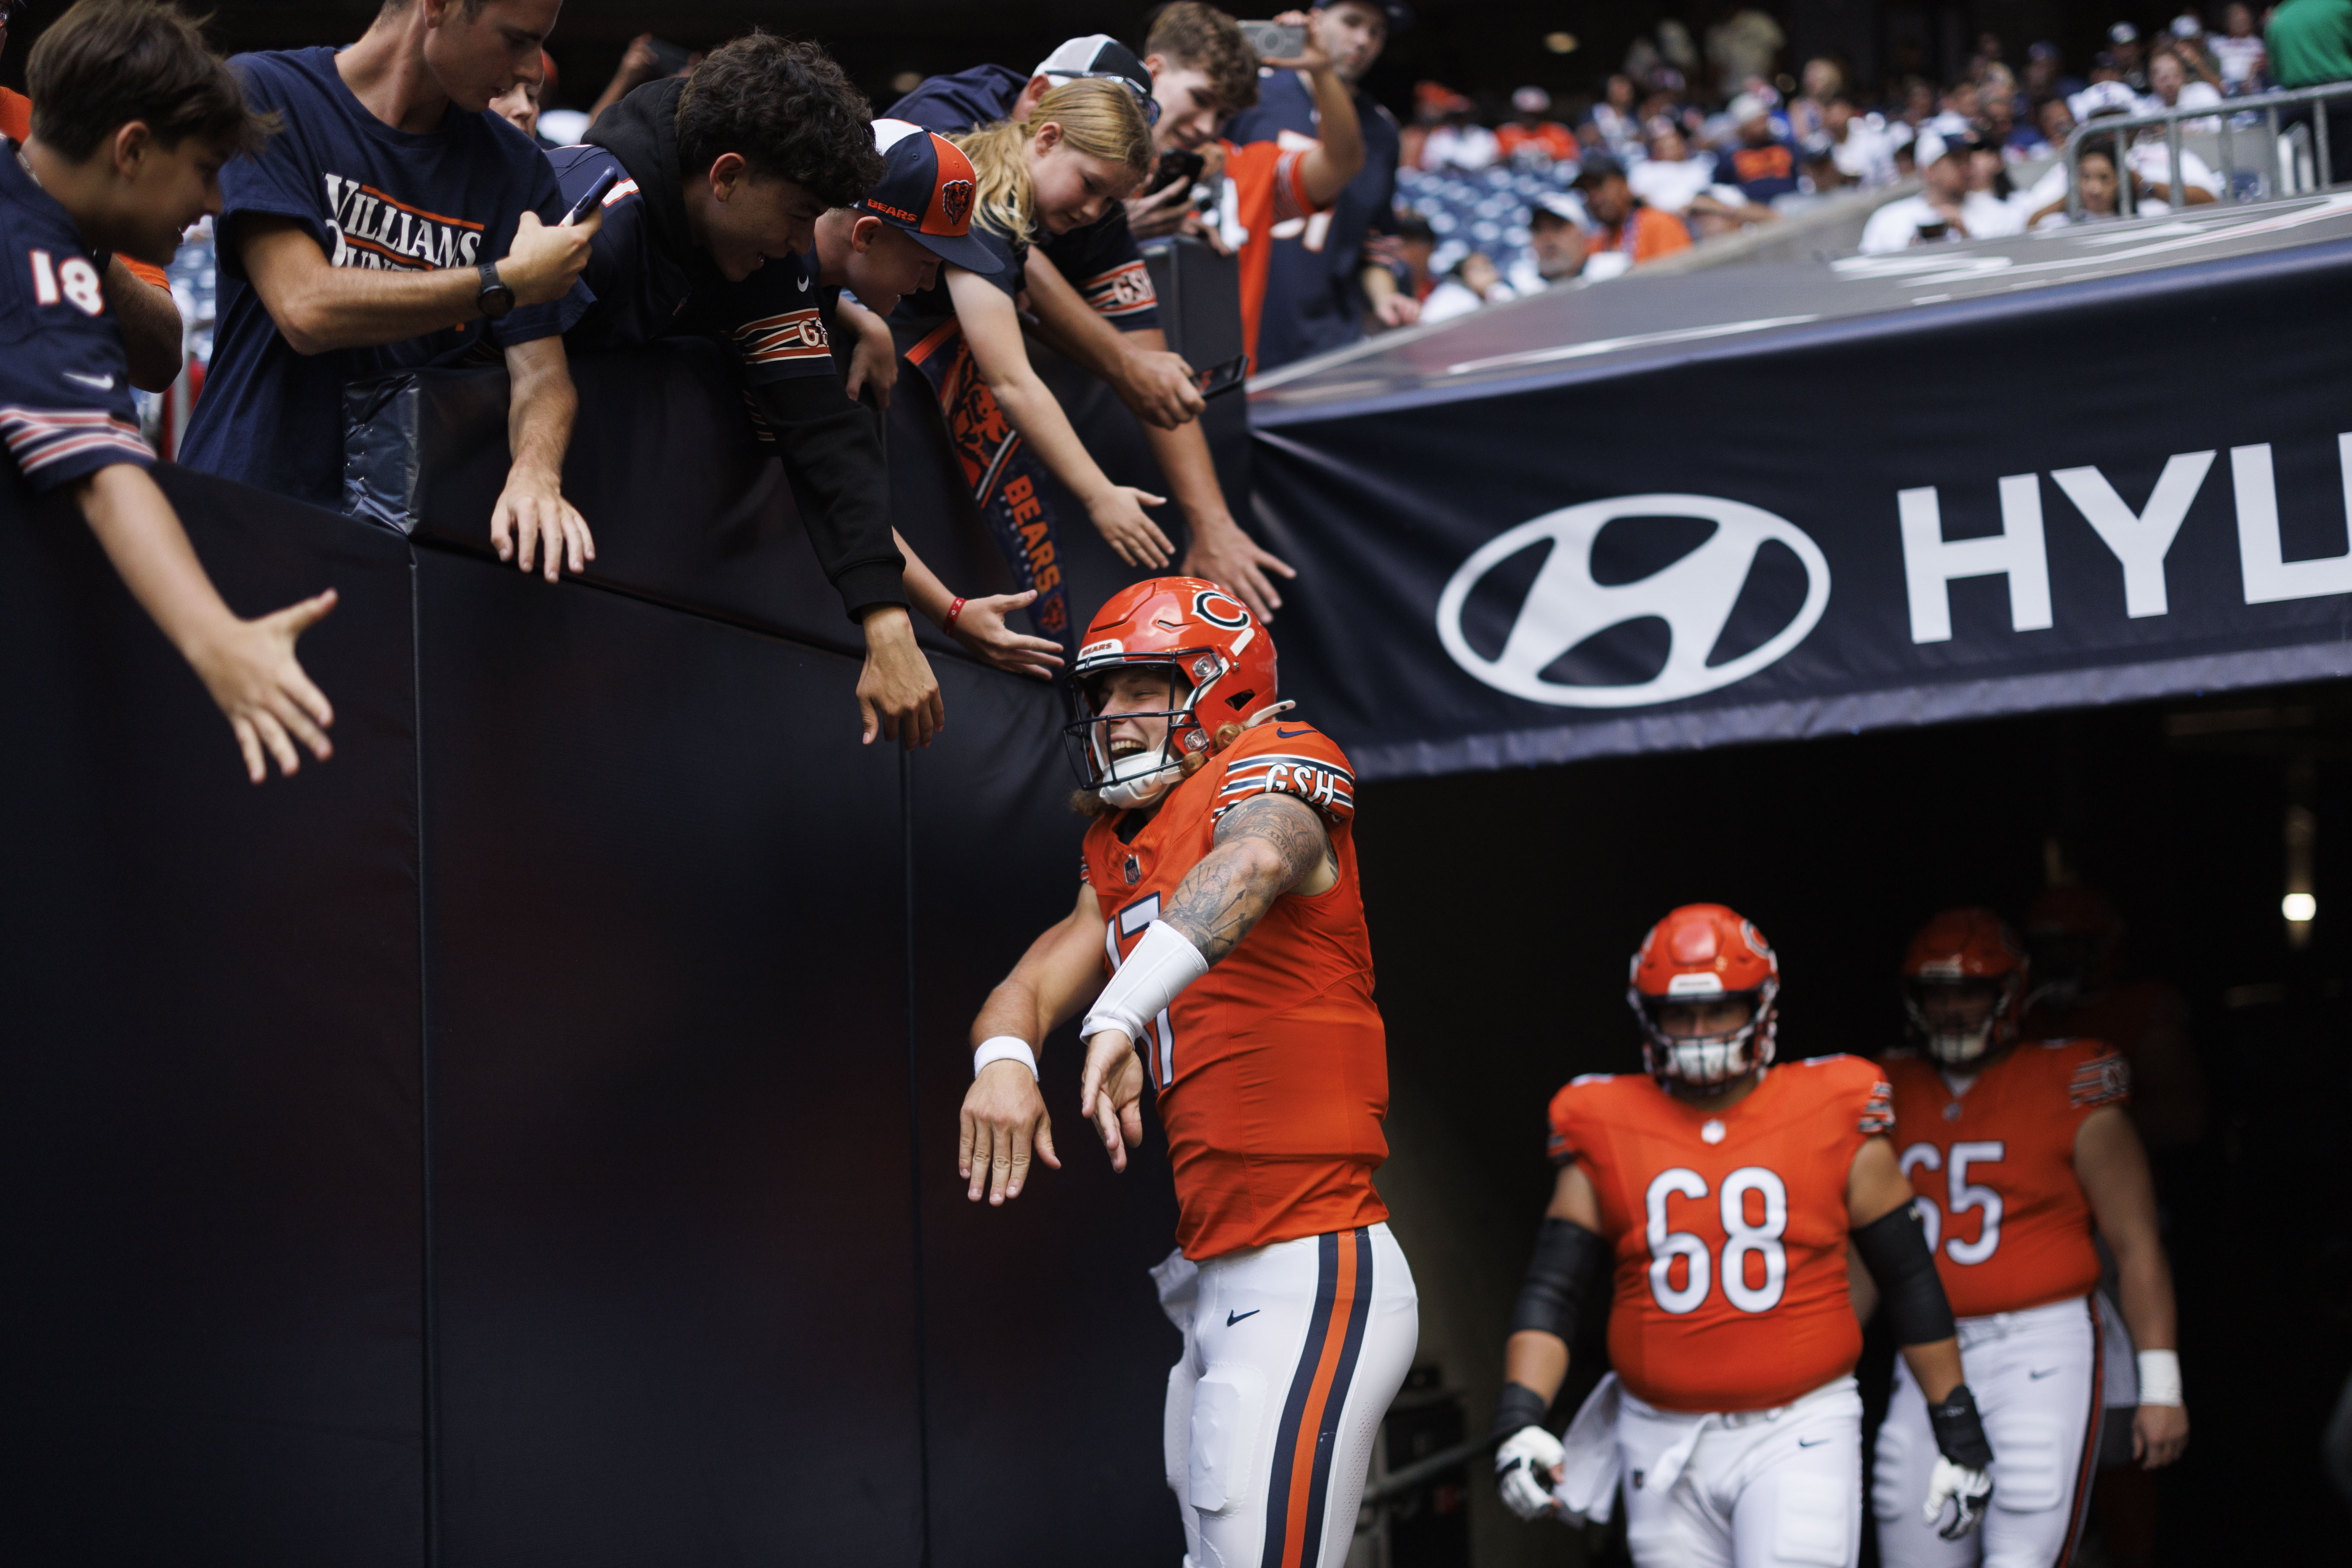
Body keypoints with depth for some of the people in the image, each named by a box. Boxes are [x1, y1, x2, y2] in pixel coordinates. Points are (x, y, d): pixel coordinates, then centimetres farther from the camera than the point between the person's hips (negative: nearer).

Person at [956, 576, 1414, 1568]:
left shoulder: (1271, 767, -6)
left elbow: (1257, 861, -30)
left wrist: (1119, 1019, -40)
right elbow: (1031, 985, 9)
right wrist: (1002, 1061, -15)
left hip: (1306, 1281, -9)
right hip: (1202, 1290, 9)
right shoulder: (1118, 861, 20)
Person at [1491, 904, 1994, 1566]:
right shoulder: (1605, 1137, 2)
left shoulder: (1834, 1121, -1)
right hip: (1665, 1445, 3)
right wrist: (1520, 1419, -14)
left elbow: (1911, 1283, 5)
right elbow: (1551, 1294, 1)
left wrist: (1958, 1428, 5)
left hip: (1798, 1436, -2)